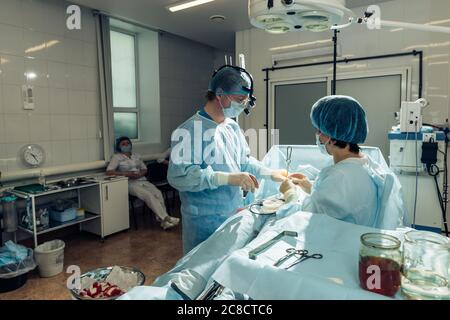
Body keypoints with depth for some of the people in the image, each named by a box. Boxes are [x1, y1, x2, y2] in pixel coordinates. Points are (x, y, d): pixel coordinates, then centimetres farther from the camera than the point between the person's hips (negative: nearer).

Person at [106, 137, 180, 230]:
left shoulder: (136, 155, 20)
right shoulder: (117, 157, 5)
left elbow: (144, 169, 20)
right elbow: (108, 171, -8)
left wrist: (139, 174, -4)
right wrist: (126, 173, -17)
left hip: (142, 180, 5)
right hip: (130, 183, -5)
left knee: (158, 193, -25)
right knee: (148, 195, -31)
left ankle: (163, 220, -31)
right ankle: (166, 218, -31)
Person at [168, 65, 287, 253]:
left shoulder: (232, 126, 8)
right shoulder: (189, 132, -18)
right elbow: (178, 175, -26)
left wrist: (270, 173, 6)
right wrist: (228, 178, -28)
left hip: (235, 214, 7)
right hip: (205, 222, -7)